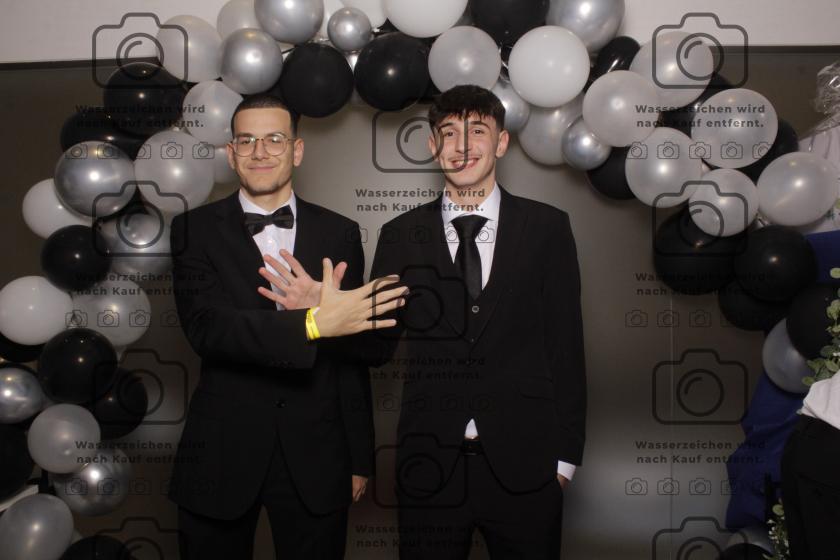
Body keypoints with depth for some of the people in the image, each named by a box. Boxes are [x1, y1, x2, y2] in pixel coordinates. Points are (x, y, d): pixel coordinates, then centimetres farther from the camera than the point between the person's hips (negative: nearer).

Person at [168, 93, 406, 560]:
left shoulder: (339, 233, 1)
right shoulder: (196, 229, -2)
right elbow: (204, 328, -17)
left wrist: (359, 459, 5)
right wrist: (312, 322, -31)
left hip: (315, 459, 1)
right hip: (220, 456, 0)